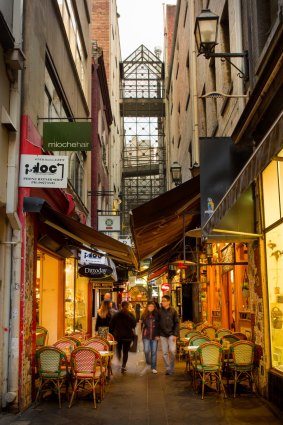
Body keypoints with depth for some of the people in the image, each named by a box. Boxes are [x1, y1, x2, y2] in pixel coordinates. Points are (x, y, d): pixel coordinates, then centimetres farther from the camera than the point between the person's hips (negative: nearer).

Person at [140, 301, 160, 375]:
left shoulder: (157, 315, -1)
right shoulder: (144, 315, 4)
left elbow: (159, 326, 1)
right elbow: (142, 325, 11)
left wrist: (158, 335, -6)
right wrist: (143, 333, 2)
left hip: (154, 336, -1)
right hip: (146, 336, 1)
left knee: (154, 352, 4)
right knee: (146, 350, -9)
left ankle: (153, 368, 15)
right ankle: (148, 364, 16)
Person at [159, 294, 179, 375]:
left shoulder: (173, 311, -1)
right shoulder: (159, 311, 2)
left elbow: (176, 323, 0)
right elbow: (157, 323, 4)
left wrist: (175, 334, -9)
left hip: (171, 334, -2)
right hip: (162, 334, 2)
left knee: (172, 350, -11)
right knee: (165, 353, 4)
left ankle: (172, 368, 7)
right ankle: (168, 369, 15)